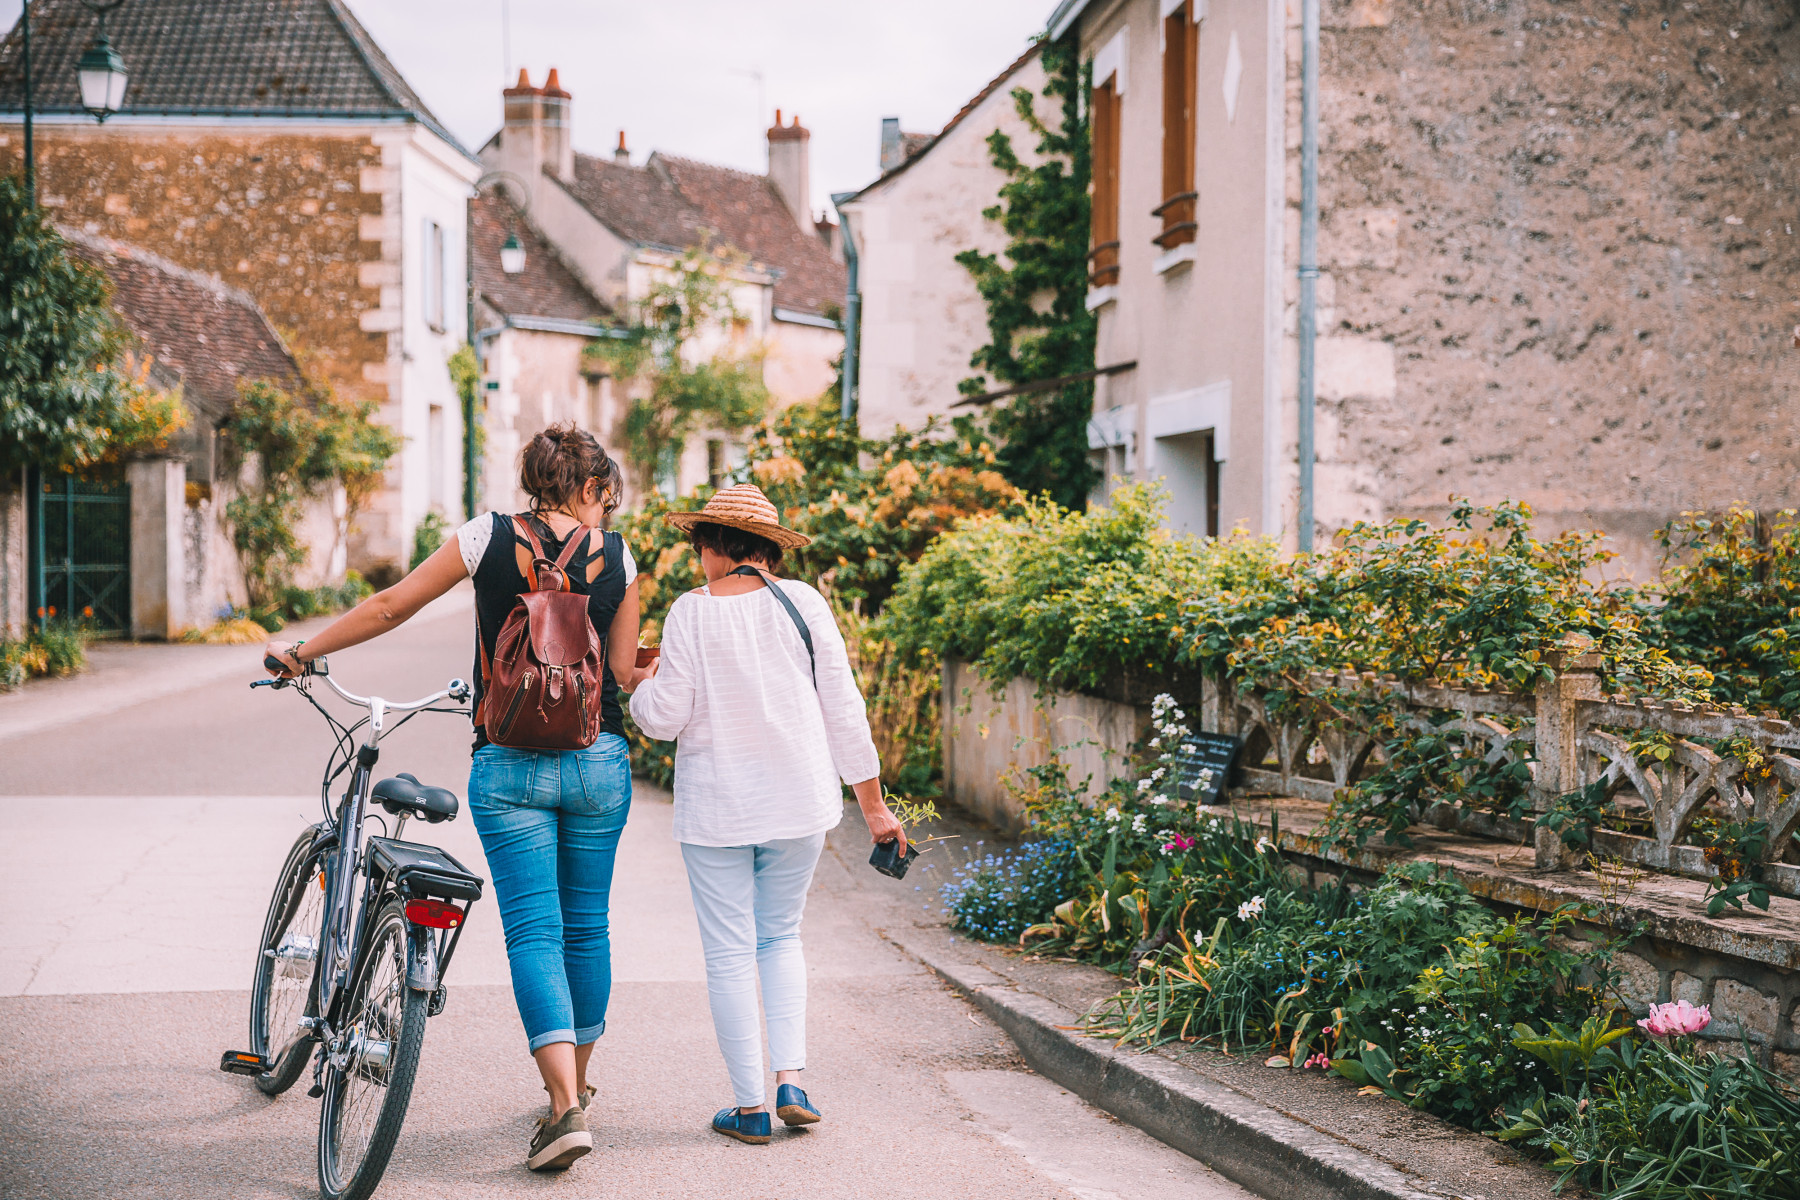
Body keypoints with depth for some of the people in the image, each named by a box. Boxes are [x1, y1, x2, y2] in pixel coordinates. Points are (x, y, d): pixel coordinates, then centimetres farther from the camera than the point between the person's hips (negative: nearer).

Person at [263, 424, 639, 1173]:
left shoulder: (490, 537, -2)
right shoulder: (617, 556, 1)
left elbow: (390, 607, 0)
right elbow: (623, 670, 2)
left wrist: (301, 651, 11)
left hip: (509, 765, -1)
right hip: (599, 760, 2)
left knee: (532, 931, -3)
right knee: (586, 924, 15)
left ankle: (565, 1105, -14)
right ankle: (576, 1078, 28)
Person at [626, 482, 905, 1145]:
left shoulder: (690, 613, -7)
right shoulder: (801, 602, -2)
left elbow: (665, 719, -8)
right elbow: (842, 707, 0)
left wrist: (642, 687, 15)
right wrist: (872, 801, 6)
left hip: (715, 806, -2)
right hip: (798, 802, 2)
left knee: (730, 952, 6)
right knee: (781, 936, 18)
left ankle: (750, 1104, 8)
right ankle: (791, 1078, 4)